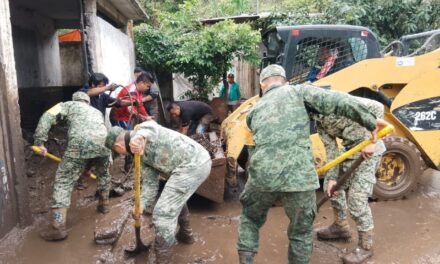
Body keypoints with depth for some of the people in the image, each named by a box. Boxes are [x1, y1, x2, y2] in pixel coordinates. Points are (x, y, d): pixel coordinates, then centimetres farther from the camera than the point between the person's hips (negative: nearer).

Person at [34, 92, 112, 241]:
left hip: (80, 143, -4)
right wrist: (88, 166, 49)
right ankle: (104, 204, 48)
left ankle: (58, 227, 2)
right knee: (103, 173, 33)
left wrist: (40, 142, 8)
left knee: (63, 180, 5)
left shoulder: (68, 105, 30)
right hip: (103, 142, 4)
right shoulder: (96, 111, 42)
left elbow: (47, 117, 11)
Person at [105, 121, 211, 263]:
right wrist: (142, 205, 5)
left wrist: (139, 137, -48)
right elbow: (150, 182, 16)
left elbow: (146, 130, -28)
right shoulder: (141, 152, 22)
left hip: (192, 165, -11)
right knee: (176, 198, 35)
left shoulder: (143, 128, -2)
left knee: (163, 212, -4)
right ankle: (185, 233, 54)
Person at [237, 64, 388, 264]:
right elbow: (338, 102, -1)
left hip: (262, 176, 3)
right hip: (299, 177, -2)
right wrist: (371, 123, 5)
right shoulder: (298, 91, 10)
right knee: (301, 233, 20)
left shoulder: (254, 111, 21)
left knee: (250, 219, 30)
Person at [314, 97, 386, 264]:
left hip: (368, 150, -9)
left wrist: (370, 141, -29)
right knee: (333, 185, 17)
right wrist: (332, 177, -3)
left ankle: (365, 246, 10)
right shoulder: (318, 122, 5)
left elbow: (376, 107, -24)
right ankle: (341, 227, 35)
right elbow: (331, 148, 6)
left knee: (357, 198, -8)